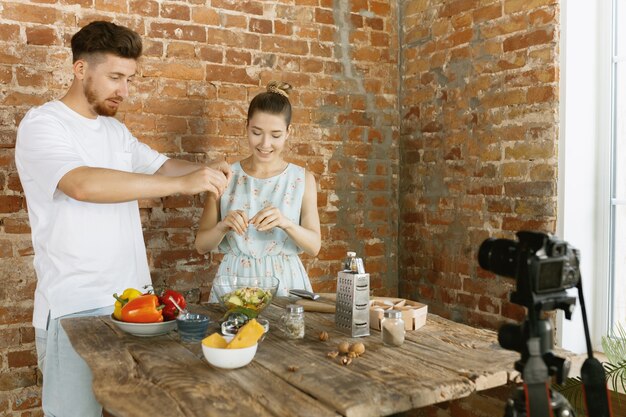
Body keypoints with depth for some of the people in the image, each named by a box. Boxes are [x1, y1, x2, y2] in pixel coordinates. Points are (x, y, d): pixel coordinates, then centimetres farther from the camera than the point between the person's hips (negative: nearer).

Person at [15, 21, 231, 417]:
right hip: (76, 306, -7)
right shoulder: (42, 124, -11)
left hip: (134, 295, 7)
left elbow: (159, 165, 21)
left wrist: (205, 171, -2)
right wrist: (182, 183, -31)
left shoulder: (116, 129, 12)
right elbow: (84, 184, -28)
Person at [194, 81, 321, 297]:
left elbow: (314, 246, -3)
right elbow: (201, 245, 2)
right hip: (234, 280, 0)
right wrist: (223, 227, -18)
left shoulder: (303, 179, 1)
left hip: (285, 281, 0)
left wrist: (285, 223, -20)